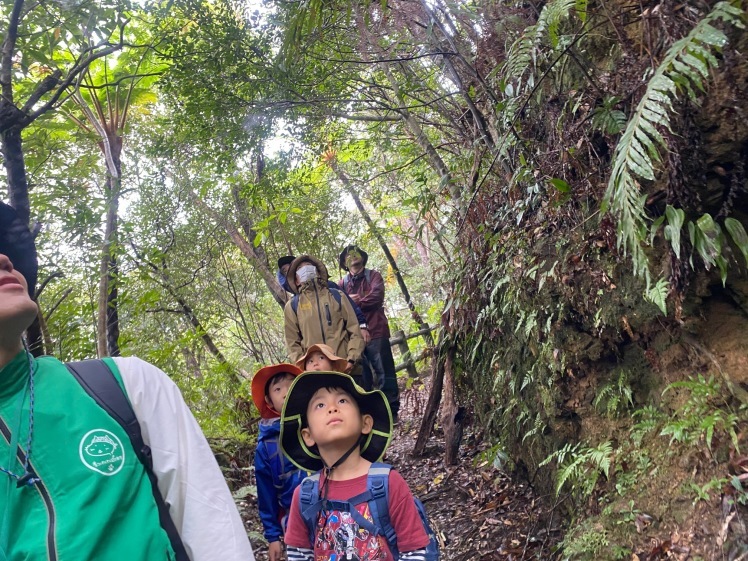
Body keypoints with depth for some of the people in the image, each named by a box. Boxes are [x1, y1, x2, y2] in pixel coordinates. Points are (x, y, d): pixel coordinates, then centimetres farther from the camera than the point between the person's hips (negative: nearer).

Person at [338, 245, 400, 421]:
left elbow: (375, 297, -10)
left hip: (375, 331, -3)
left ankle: (391, 411, 6)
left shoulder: (373, 276, 7)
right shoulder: (342, 284, 13)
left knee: (384, 371, -2)